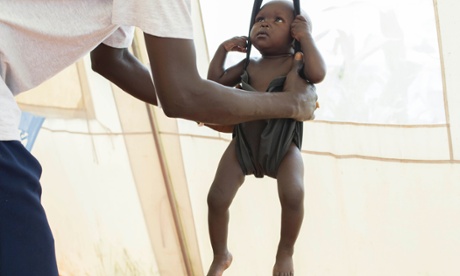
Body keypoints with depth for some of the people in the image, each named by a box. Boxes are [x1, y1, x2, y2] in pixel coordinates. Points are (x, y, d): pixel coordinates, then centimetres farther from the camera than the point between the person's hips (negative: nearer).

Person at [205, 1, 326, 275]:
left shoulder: (295, 62, -5)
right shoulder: (248, 65, 8)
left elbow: (318, 73, -26)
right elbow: (215, 82, 13)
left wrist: (307, 36, -18)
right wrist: (223, 49, 6)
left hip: (283, 146, -3)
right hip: (243, 144, 4)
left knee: (293, 194, -28)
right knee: (217, 198, -6)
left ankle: (285, 253, 1)